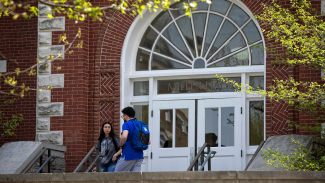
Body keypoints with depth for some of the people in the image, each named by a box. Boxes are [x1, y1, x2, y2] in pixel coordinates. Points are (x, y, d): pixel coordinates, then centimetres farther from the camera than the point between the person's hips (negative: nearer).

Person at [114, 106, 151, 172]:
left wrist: (121, 145, -9)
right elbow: (148, 142, 18)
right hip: (139, 155, 7)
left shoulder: (126, 124, -7)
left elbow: (124, 137, -28)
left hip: (128, 155, -7)